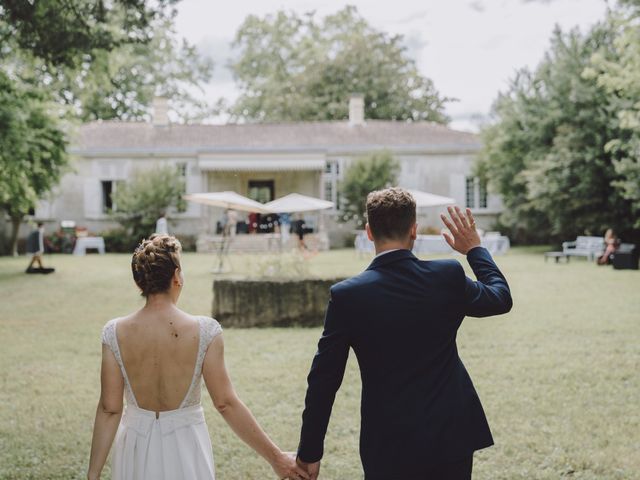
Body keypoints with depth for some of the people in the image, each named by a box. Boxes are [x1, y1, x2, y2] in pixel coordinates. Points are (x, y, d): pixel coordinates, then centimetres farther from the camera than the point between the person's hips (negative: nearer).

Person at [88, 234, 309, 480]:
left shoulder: (115, 333, -11)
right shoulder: (204, 331, -16)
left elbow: (109, 409, -10)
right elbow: (225, 403, -15)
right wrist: (275, 457, -8)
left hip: (137, 450, 2)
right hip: (185, 449, -1)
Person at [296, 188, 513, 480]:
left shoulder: (347, 295, -12)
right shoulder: (448, 276, -8)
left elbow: (324, 380, -7)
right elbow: (502, 298, 13)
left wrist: (309, 452, 3)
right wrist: (474, 248, 26)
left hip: (390, 446, -2)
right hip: (452, 435, 2)